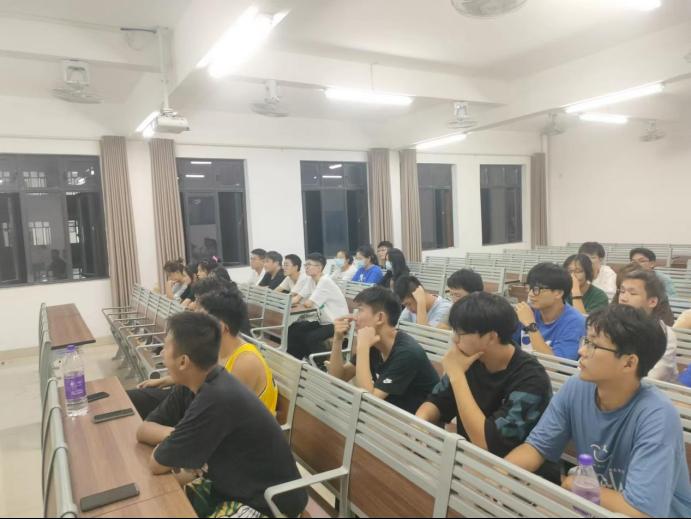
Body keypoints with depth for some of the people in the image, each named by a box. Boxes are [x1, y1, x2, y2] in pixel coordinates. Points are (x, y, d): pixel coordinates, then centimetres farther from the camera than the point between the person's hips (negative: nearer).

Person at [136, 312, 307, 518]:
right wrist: (175, 435, -17)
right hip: (228, 483, 7)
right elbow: (143, 431, 1)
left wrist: (172, 438, -2)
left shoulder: (217, 400, -32)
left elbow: (157, 464, -21)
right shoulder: (190, 385, -6)